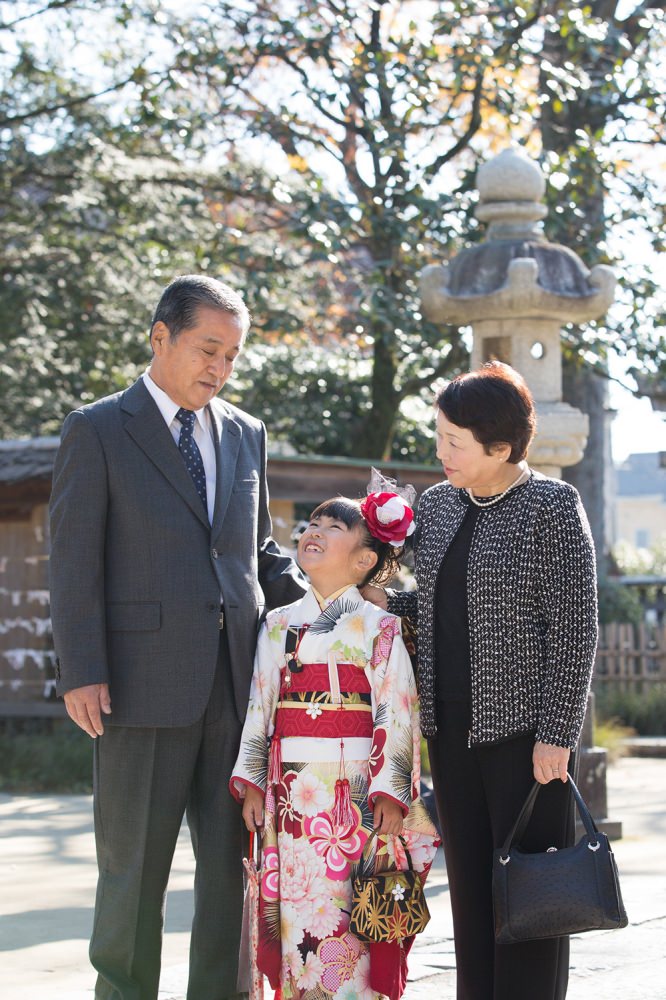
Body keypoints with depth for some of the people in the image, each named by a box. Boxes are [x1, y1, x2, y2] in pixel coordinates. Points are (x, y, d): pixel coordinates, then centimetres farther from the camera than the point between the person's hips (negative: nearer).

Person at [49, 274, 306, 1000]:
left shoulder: (245, 435, 15)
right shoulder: (97, 430, 0)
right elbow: (75, 560, -4)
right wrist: (80, 673, -12)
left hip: (238, 683, 5)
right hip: (144, 685, -5)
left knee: (232, 864, 7)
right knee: (134, 866, 3)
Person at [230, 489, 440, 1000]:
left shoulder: (378, 626, 1)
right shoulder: (279, 624, 13)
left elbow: (397, 713, -4)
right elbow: (259, 706, 12)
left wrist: (390, 791, -11)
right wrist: (251, 780, 5)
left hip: (356, 794, -3)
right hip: (291, 797, 3)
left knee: (354, 920, -4)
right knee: (296, 915, 2)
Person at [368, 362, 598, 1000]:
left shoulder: (551, 507, -9)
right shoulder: (438, 504, 11)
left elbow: (574, 626, -12)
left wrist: (557, 733, -16)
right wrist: (384, 605, 1)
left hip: (523, 725, -6)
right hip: (452, 725, 7)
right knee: (469, 882, 11)